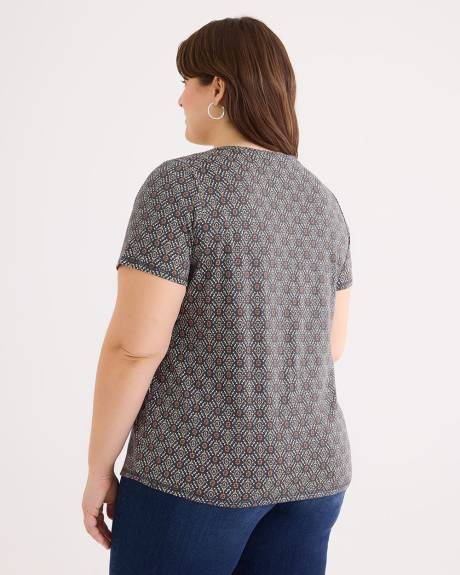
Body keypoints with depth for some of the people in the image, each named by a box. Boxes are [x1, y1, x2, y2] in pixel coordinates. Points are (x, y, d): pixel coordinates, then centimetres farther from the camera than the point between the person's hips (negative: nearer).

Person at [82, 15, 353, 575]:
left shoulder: (178, 185, -14)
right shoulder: (323, 201, 6)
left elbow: (134, 345, -18)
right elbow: (330, 344, 12)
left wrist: (98, 468, -6)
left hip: (196, 470, -6)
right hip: (311, 465, 6)